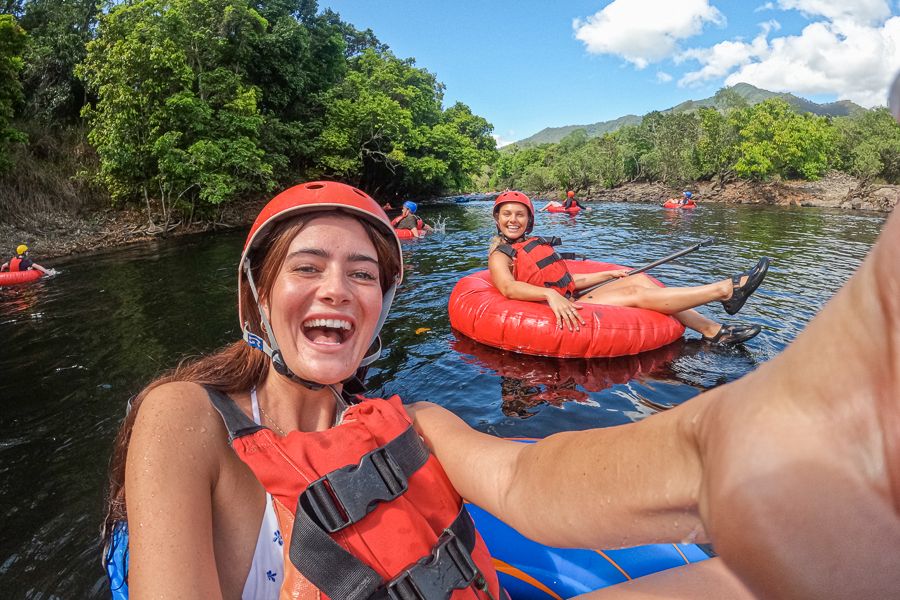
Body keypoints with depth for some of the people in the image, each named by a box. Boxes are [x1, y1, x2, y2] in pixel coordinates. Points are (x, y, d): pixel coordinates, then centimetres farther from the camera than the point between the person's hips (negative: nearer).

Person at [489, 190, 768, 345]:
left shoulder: (536, 244, 22)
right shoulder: (499, 255, -4)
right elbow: (509, 288, -27)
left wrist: (609, 274, 22)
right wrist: (550, 294, -43)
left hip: (571, 302, 9)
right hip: (563, 312, -8)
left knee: (638, 279, -6)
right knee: (636, 294, -15)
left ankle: (712, 330, -10)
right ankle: (725, 290, -11)